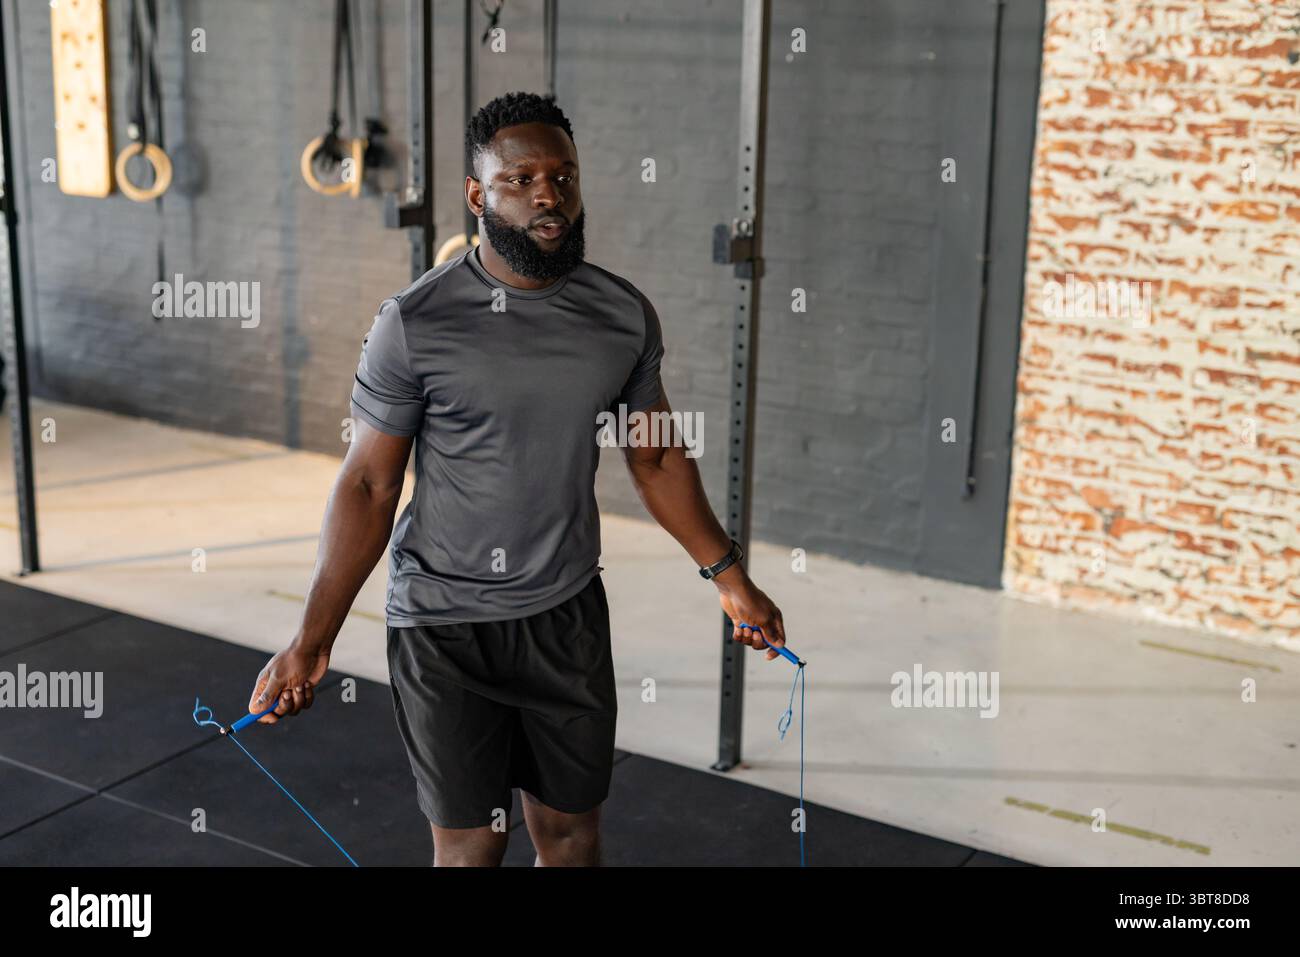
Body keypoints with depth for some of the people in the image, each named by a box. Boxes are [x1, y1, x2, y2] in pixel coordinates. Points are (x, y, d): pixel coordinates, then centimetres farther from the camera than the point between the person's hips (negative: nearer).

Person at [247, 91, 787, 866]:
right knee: (470, 842, 8)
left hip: (570, 618, 3)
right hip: (445, 628, -3)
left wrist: (731, 578, 11)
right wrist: (313, 640, -13)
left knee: (572, 829, 14)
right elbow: (368, 487, -9)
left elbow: (657, 456, 10)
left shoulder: (625, 315, -3)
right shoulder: (414, 324, -13)